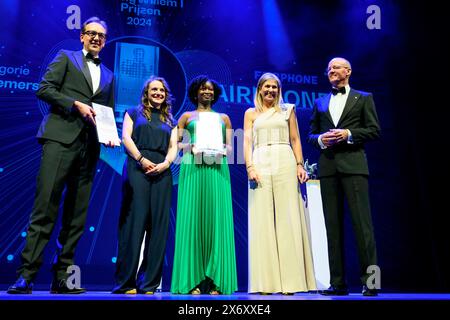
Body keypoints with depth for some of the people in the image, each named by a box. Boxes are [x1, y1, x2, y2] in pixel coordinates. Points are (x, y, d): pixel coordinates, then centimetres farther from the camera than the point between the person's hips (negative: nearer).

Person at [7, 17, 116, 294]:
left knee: (77, 215, 2)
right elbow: (44, 89, 1)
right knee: (45, 208, -11)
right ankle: (26, 275, -6)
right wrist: (76, 104, -10)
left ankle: (62, 277, 9)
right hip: (60, 139, -4)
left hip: (89, 147, 5)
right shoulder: (66, 57, 13)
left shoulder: (109, 76, 24)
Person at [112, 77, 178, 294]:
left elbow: (173, 147, 13)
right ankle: (126, 282, -6)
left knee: (158, 224, -3)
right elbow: (126, 137, 3)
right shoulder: (134, 113, 17)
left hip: (161, 172, 3)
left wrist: (165, 163, -7)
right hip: (137, 168, -3)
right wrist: (141, 159, -12)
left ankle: (149, 283, 1)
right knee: (134, 221, -11)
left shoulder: (170, 121, 24)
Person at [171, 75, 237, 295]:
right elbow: (176, 144, 11)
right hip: (192, 168, -1)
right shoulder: (187, 116, 17)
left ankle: (216, 280, -1)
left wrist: (221, 150, -6)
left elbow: (230, 146, 16)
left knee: (217, 219, -5)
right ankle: (193, 280, -2)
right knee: (192, 220, -6)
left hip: (217, 169, 1)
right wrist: (190, 147, -9)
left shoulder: (223, 118, 21)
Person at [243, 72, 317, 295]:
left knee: (288, 219, -5)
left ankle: (290, 280, -1)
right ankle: (265, 282, 0)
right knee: (262, 220, -4)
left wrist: (300, 164, -2)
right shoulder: (251, 113, 17)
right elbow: (247, 142, 7)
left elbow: (295, 140, 12)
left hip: (285, 163, 0)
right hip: (260, 164, 0)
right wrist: (250, 167, -8)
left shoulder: (287, 110, 17)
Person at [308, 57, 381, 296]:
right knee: (333, 224, 2)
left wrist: (348, 134, -9)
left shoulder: (363, 98, 12)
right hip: (328, 166, 3)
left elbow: (374, 130, 4)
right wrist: (320, 139, -3)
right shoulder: (320, 102, 21)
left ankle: (369, 280, -1)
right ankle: (338, 283, 7)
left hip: (353, 163, -3)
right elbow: (311, 134, 18)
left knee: (362, 222, -8)